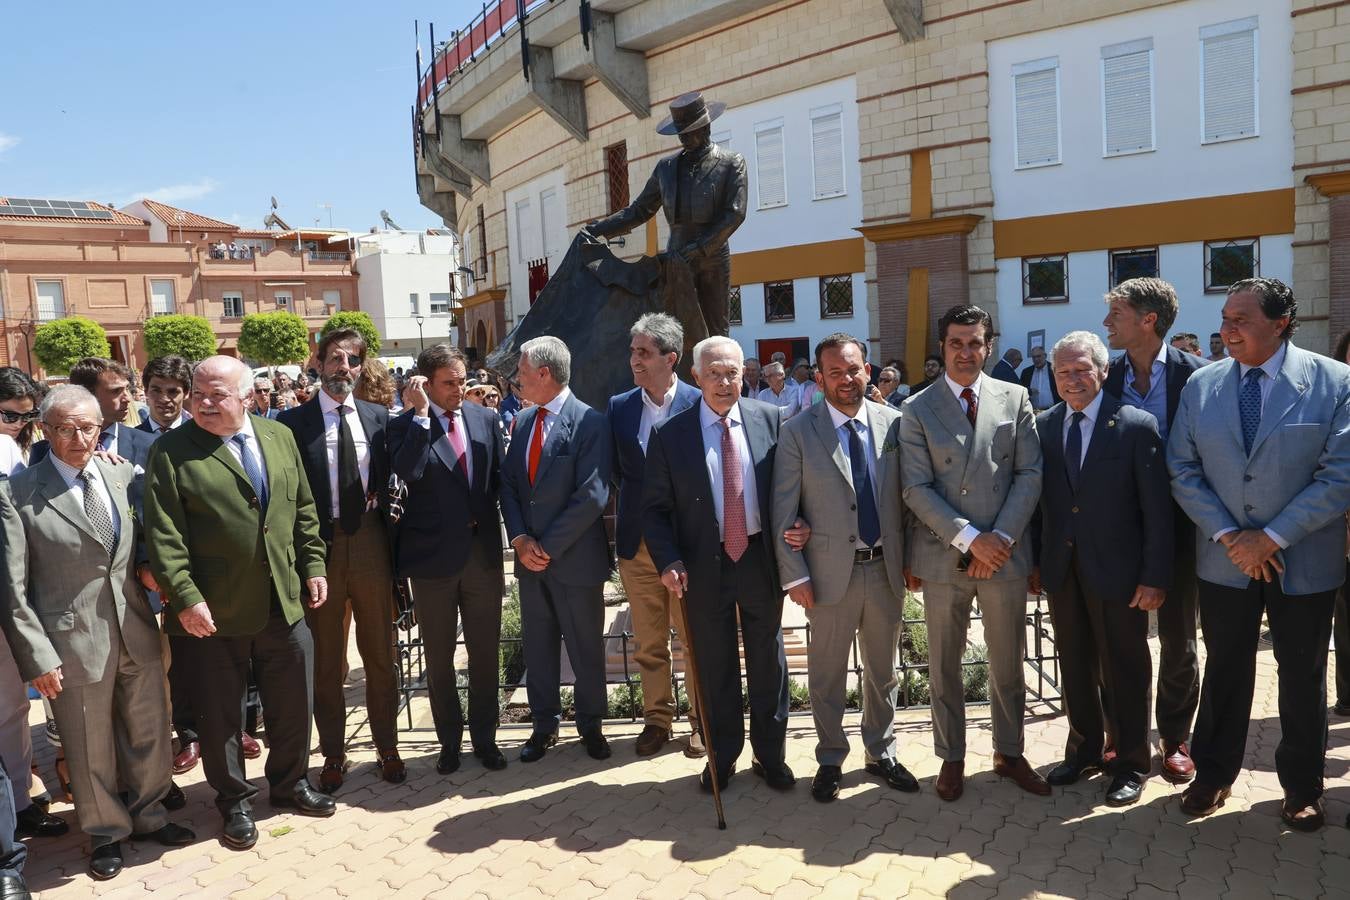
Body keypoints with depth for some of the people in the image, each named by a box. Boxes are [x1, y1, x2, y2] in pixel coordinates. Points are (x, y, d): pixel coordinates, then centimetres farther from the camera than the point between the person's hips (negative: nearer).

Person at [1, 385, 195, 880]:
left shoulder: (122, 474, 3)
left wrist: (147, 567, -5)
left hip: (137, 632, 4)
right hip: (73, 644, -4)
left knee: (148, 734, 17)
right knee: (91, 748, 13)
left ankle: (147, 814, 39)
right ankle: (105, 832, 35)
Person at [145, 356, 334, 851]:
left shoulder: (280, 437, 5)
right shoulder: (172, 451, -8)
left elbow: (304, 509, 10)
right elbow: (164, 534, -13)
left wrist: (313, 565, 5)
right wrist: (185, 597, -19)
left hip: (285, 602, 4)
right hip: (214, 610, -3)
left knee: (293, 703, 16)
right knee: (220, 713, 11)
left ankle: (290, 784, 38)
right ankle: (235, 803, 31)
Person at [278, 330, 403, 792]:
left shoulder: (378, 417, 6)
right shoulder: (292, 422, -3)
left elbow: (390, 477, 9)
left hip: (370, 543, 2)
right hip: (318, 547, -2)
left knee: (380, 653, 12)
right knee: (325, 659, 11)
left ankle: (386, 746, 28)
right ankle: (333, 753, 27)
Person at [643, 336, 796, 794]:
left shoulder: (769, 419, -2)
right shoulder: (670, 434, -6)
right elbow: (655, 508, -3)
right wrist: (669, 561, -14)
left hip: (760, 557, 1)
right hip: (704, 565, -1)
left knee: (767, 661, 15)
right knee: (715, 666, 14)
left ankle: (771, 754, 34)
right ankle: (722, 756, 34)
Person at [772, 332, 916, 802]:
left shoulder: (893, 423, 1)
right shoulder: (796, 433, -7)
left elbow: (907, 495, 6)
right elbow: (783, 512, -6)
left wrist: (913, 558, 3)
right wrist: (794, 575, -9)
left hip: (886, 568, 3)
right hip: (831, 571, -2)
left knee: (883, 671, 17)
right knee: (827, 675, 11)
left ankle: (881, 753, 36)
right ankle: (830, 760, 30)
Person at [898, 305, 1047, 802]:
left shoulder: (1014, 398, 4)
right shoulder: (916, 409, -1)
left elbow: (1030, 474, 0)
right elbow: (916, 488, -7)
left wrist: (1000, 538, -11)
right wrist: (969, 538, -15)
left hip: (1005, 553, 1)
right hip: (943, 556, -1)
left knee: (1008, 663, 14)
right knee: (944, 666, 11)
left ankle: (1009, 753, 33)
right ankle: (951, 758, 28)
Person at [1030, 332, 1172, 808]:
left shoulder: (1137, 425, -9)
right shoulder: (1043, 426, 2)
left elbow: (1157, 508, -9)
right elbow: (1038, 497, 6)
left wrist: (1155, 576, -12)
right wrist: (1033, 560, 4)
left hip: (1117, 570, -4)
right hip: (1061, 569, 4)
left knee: (1125, 669, 9)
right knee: (1075, 665, 16)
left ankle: (1131, 764, 26)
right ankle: (1084, 750, 34)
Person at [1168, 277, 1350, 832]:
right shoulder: (1201, 385, -1)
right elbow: (1183, 470, -1)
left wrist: (1272, 537, -16)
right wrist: (1230, 536, -11)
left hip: (1304, 562, -1)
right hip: (1225, 560, 2)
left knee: (1302, 676, 14)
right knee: (1225, 671, 13)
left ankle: (1302, 787, 33)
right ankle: (1213, 775, 30)